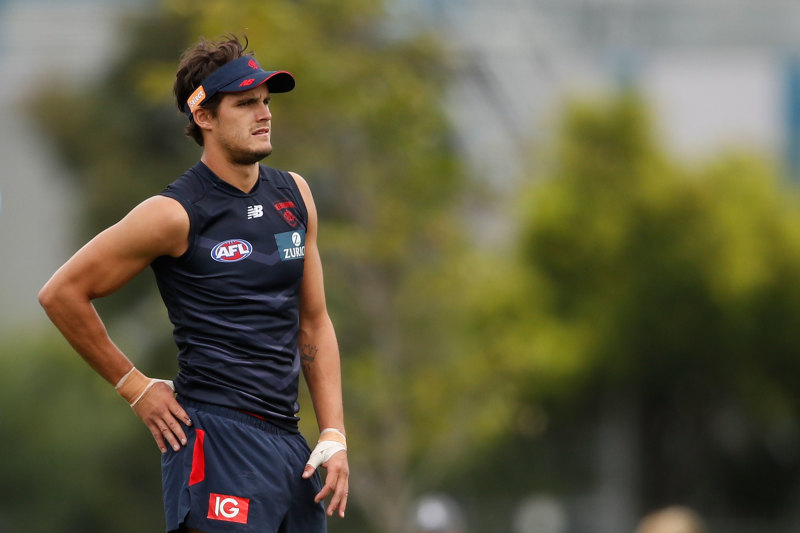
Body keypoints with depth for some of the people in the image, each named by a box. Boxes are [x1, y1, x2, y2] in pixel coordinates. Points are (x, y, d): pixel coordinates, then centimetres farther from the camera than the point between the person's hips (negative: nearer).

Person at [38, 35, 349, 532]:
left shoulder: (295, 196, 12)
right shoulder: (176, 214, -8)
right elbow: (62, 294, -3)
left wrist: (334, 436, 9)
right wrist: (136, 387, -1)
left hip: (287, 442, 7)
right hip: (216, 438, -7)